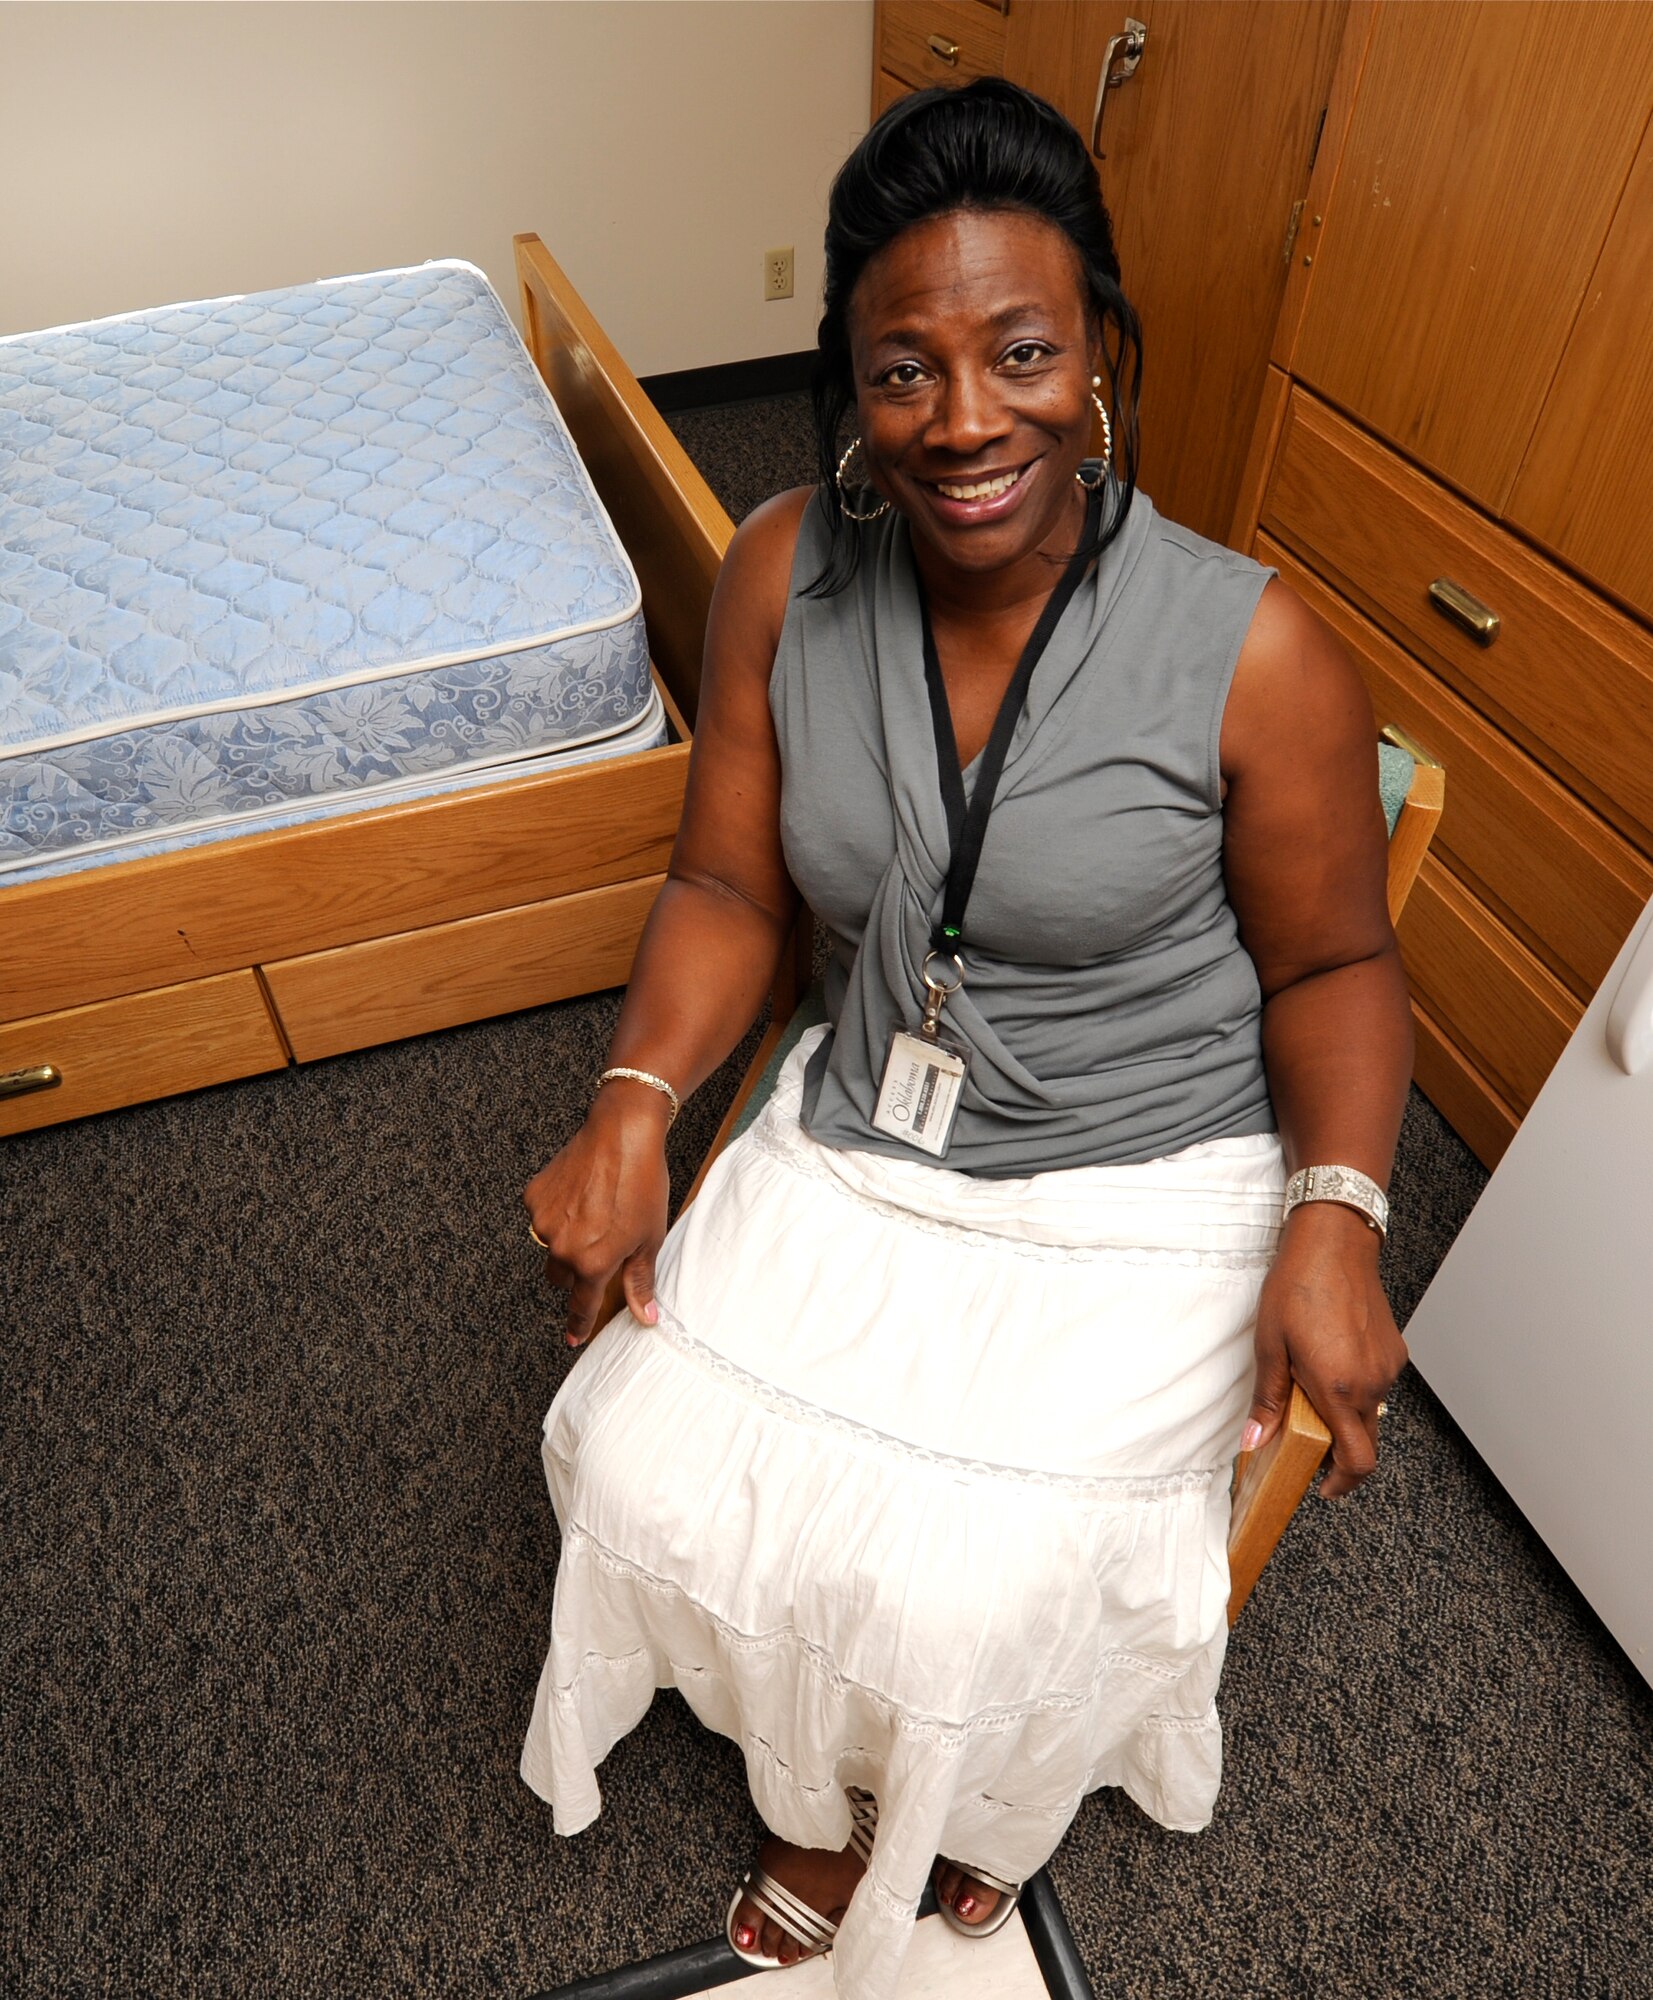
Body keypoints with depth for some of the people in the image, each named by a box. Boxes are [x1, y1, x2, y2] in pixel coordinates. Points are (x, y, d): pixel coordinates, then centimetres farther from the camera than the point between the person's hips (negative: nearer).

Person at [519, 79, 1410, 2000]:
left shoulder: (1253, 653, -18)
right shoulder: (784, 574, -8)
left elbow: (1330, 962, -6)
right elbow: (729, 882, -3)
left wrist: (1337, 1213, -21)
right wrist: (633, 1104, -17)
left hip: (1136, 1199, -3)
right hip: (858, 1144, 4)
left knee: (963, 1610, -14)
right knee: (647, 1475, -7)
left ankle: (975, 1818, 30)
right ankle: (830, 1796, 29)